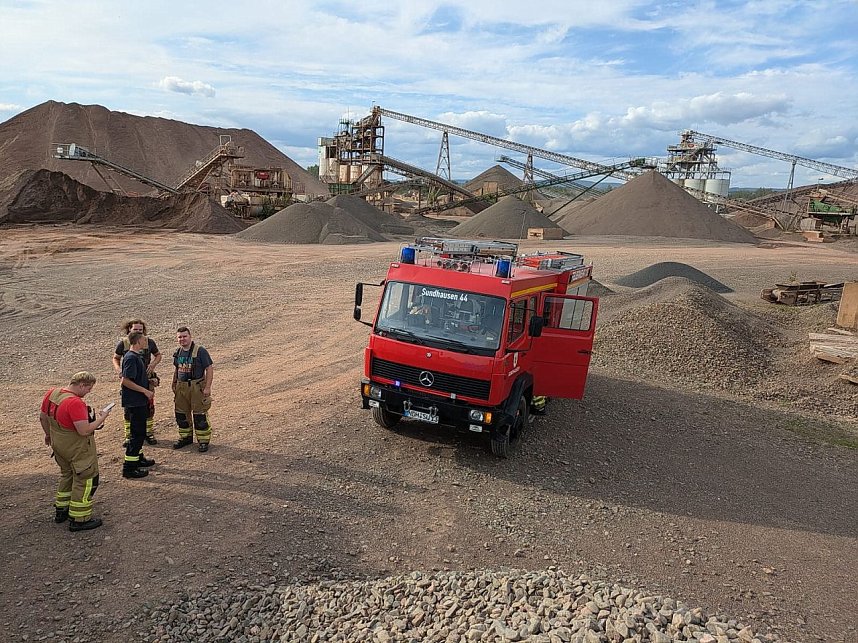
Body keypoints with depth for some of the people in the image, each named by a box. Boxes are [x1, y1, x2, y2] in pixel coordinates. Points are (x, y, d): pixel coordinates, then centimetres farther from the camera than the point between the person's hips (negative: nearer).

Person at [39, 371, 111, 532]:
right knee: (85, 480, 5)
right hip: (77, 449, -9)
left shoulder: (51, 393, -2)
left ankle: (61, 510, 39)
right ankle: (79, 520, 12)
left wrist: (49, 434, 27)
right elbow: (84, 431, -31)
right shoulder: (75, 403, -30)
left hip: (58, 444, 9)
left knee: (67, 475, 28)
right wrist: (102, 418, -18)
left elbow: (42, 417, 12)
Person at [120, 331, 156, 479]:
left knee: (139, 431, 20)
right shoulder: (131, 358, -20)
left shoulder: (137, 356, 11)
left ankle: (138, 458, 34)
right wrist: (145, 391, -20)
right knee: (137, 433, -5)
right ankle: (129, 467, 0)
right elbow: (125, 381, -24)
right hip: (134, 402, -10)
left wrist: (149, 380, 13)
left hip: (140, 401, 10)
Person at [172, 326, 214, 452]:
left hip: (197, 387, -6)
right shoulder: (178, 352, 8)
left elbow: (209, 368, -14)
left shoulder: (200, 351, -12)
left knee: (199, 415, -2)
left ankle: (203, 440, 11)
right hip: (181, 387, 7)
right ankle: (185, 437, 32)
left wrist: (207, 387, -18)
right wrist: (174, 384, 17)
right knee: (181, 414, 15)